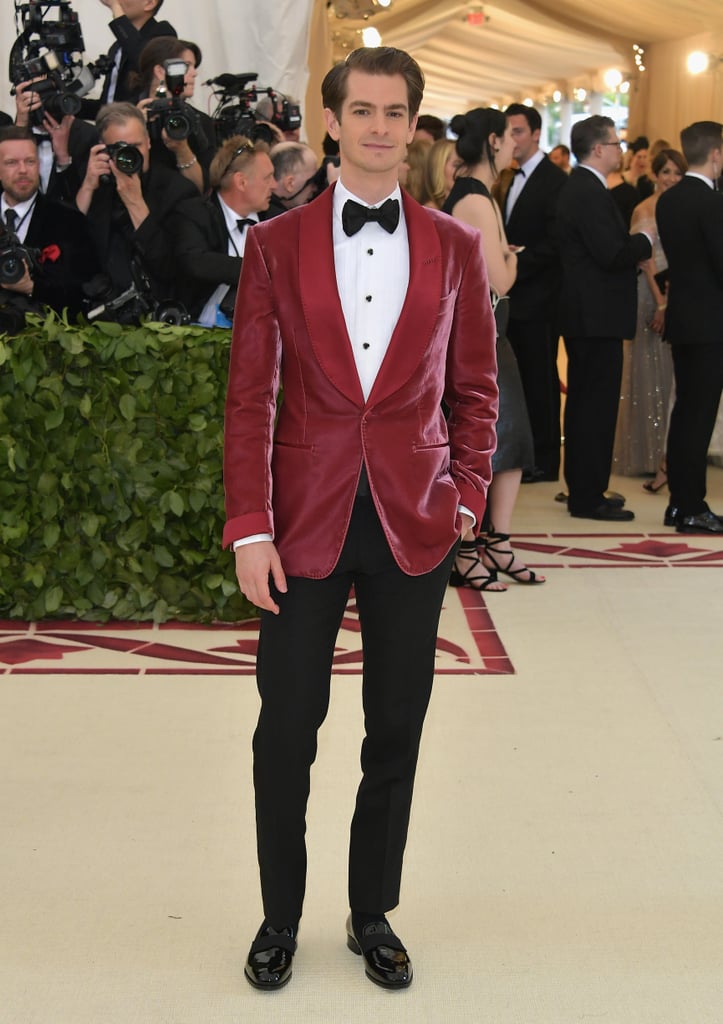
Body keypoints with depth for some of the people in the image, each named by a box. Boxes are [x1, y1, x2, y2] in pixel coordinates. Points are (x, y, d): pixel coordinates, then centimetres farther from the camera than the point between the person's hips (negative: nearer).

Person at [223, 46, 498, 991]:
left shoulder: (455, 248, 5)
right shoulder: (276, 244, 1)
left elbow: (475, 385, 10)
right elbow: (250, 394, -2)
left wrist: (466, 495, 0)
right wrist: (250, 528, -8)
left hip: (414, 523, 1)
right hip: (307, 520, -1)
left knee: (397, 732, 9)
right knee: (286, 728, 5)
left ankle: (373, 915, 27)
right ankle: (280, 918, 23)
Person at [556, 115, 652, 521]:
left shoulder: (579, 187, 15)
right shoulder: (590, 192, -17)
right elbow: (612, 253, -23)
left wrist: (633, 250, 6)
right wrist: (646, 241, -7)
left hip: (583, 314, 11)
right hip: (598, 315, -11)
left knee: (584, 403, 16)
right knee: (598, 405, -6)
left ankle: (583, 490, 25)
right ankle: (589, 498, -1)